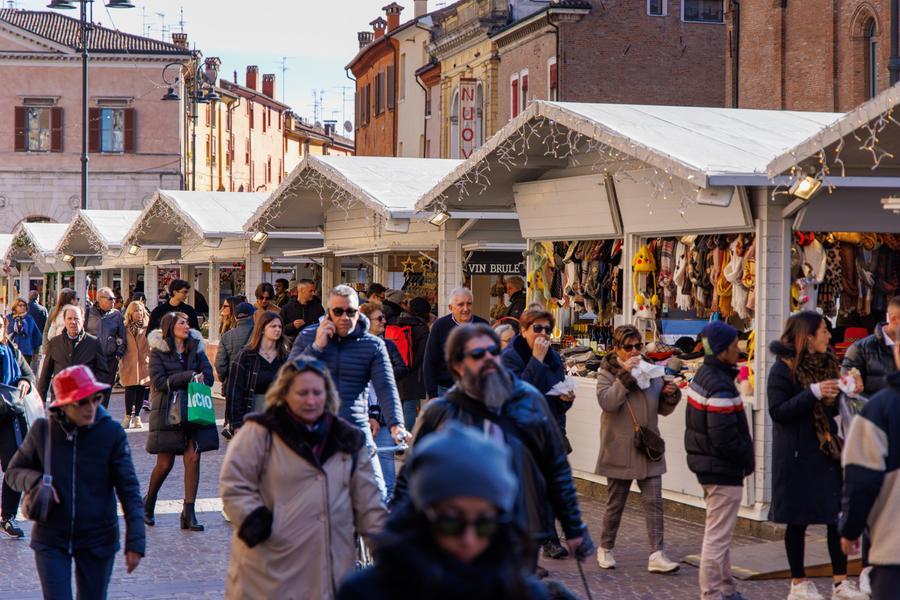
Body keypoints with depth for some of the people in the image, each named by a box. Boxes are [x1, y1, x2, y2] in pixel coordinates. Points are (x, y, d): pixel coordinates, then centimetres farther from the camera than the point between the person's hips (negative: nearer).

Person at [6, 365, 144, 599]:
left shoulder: (111, 433, -9)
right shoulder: (42, 430, -5)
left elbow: (128, 489, -8)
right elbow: (13, 471, 8)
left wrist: (135, 541, -14)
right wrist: (36, 480, -15)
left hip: (98, 539, 0)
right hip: (51, 540, 0)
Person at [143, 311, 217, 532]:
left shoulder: (195, 347, 10)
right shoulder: (158, 351, -2)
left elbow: (208, 375, 4)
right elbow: (159, 382, -12)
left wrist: (199, 378, -18)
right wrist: (188, 377, -15)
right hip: (167, 412, -3)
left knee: (193, 458, -7)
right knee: (165, 463, 1)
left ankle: (189, 512, -2)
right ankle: (148, 503, 27)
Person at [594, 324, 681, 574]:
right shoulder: (607, 372, -2)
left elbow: (663, 409, 14)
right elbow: (607, 401, -21)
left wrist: (671, 394, -6)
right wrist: (625, 374, -24)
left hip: (648, 449, 3)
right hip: (620, 450, -3)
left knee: (653, 501, -4)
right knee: (615, 503, 8)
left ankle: (657, 555, -7)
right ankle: (605, 549, 26)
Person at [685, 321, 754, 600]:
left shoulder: (703, 374, 9)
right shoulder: (720, 386, -23)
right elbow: (724, 436, -26)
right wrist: (746, 459, -10)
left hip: (706, 463, 11)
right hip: (723, 471, -11)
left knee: (719, 532, 20)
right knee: (718, 535, -3)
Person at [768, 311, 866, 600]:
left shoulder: (828, 363, 11)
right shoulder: (783, 369, -10)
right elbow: (778, 412, -17)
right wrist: (813, 393, -23)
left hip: (828, 450, 6)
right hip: (797, 454, -6)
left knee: (837, 515, 3)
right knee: (798, 520, 3)